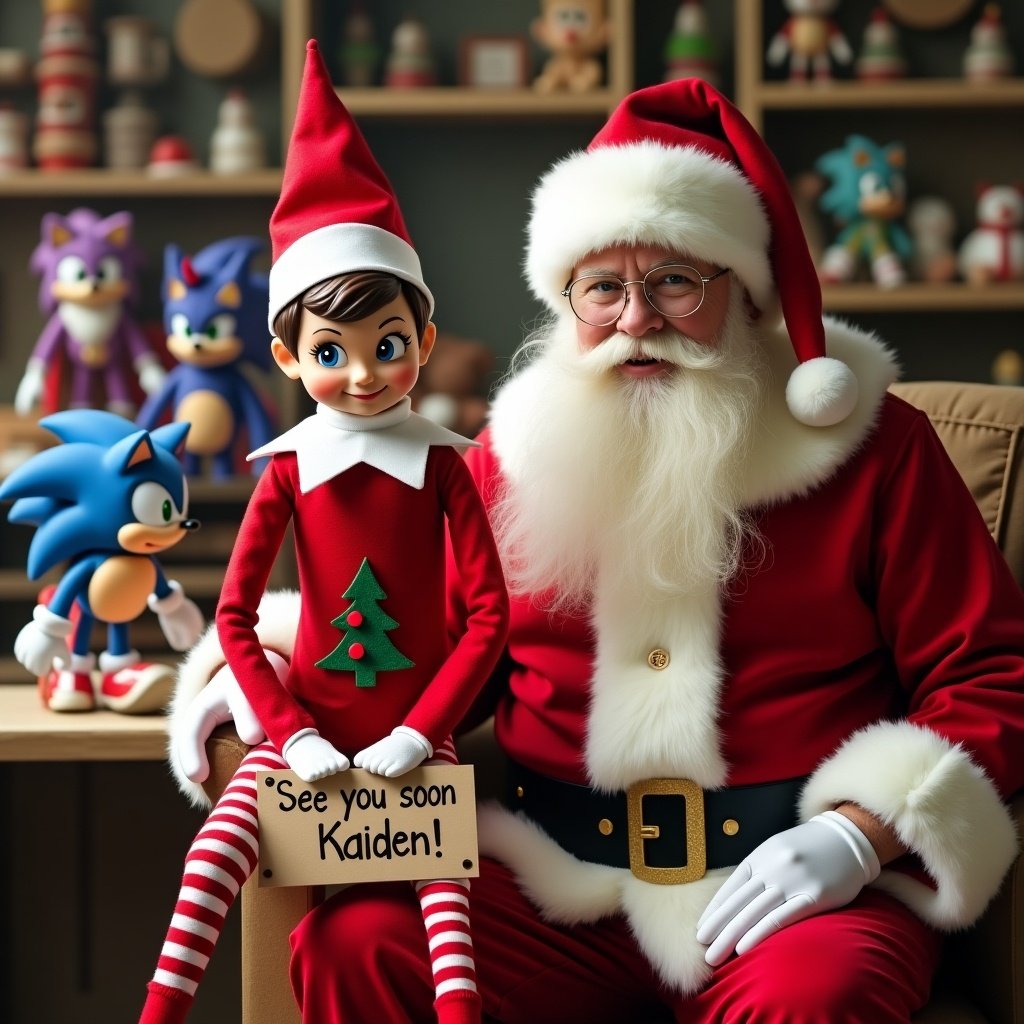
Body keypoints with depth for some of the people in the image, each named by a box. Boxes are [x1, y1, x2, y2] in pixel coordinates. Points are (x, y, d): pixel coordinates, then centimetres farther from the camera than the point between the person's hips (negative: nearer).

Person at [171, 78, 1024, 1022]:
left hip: (800, 881, -3)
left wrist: (854, 836, -13)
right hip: (559, 879, 4)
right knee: (354, 947, -22)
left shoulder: (869, 446, 3)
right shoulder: (514, 453, 12)